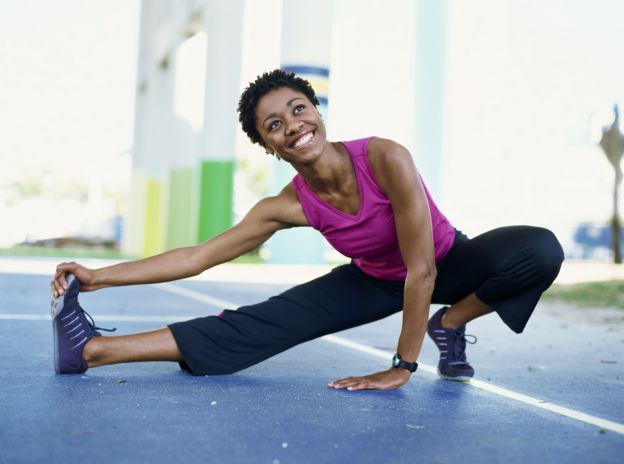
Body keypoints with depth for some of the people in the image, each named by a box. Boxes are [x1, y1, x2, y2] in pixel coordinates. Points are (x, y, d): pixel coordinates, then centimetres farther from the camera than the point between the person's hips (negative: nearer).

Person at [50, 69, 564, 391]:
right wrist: (99, 277, -20)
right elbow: (197, 256, -15)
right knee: (257, 325, -13)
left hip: (449, 264, -1)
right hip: (376, 281, 2)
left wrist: (402, 367, -26)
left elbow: (422, 270, -30)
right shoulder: (288, 206, -20)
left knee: (541, 251, -32)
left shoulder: (386, 159, -34)